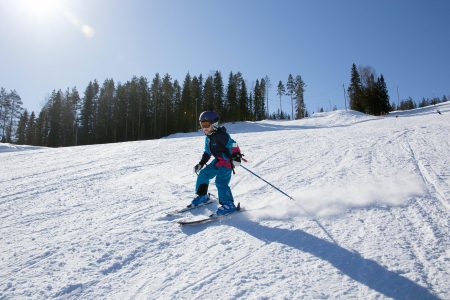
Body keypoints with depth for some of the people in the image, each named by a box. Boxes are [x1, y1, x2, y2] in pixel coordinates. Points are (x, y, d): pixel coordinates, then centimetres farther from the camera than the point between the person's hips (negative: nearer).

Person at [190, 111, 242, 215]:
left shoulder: (221, 135, -20)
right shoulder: (208, 138, 10)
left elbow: (233, 145, -26)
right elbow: (207, 152, 20)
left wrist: (236, 157, -38)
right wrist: (200, 164, 18)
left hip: (227, 161, -9)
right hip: (217, 161, 9)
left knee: (221, 182, -19)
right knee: (203, 174, 10)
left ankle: (228, 204, -8)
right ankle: (202, 196, 28)